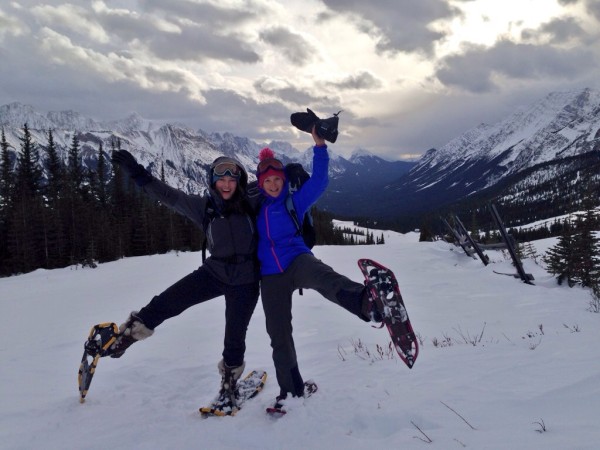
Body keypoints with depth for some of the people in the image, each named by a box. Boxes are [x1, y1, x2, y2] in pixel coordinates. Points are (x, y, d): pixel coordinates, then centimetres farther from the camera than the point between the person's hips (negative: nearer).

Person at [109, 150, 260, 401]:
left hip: (245, 282, -1)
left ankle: (230, 379, 33)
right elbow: (169, 196, -10)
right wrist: (136, 171, -16)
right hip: (214, 273, 1)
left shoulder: (251, 204, -9)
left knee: (235, 336, 8)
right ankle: (130, 332, 4)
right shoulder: (204, 206, -6)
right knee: (168, 302, -15)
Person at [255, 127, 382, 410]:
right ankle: (291, 388, 26)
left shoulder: (294, 201, 7)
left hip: (297, 261, -3)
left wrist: (319, 146, -14)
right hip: (270, 277, 4)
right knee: (279, 336, 7)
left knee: (323, 277, -40)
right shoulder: (255, 207, 12)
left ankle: (366, 302, -72)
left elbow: (318, 182, -6)